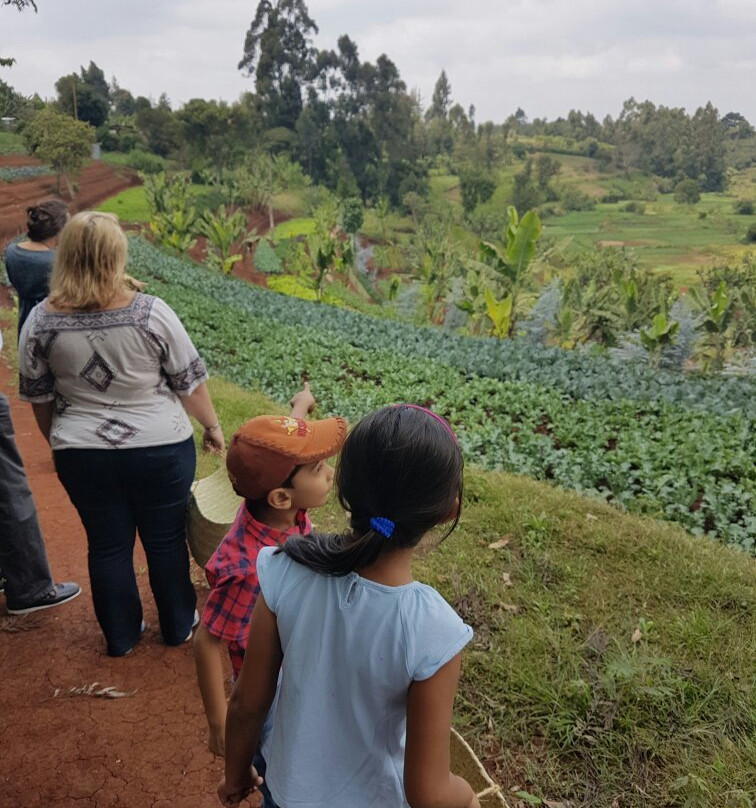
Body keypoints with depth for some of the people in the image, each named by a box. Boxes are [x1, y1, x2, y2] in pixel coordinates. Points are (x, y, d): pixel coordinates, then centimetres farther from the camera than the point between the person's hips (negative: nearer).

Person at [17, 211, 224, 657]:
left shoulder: (41, 321, -7)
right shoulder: (152, 312, -16)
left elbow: (39, 399, 4)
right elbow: (190, 382, -9)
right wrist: (212, 426, 8)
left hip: (83, 455, 2)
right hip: (160, 449, -2)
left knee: (108, 545, 18)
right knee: (167, 540, 16)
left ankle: (121, 636, 35)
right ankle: (178, 626, 35)